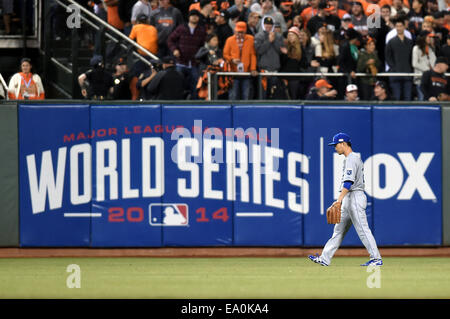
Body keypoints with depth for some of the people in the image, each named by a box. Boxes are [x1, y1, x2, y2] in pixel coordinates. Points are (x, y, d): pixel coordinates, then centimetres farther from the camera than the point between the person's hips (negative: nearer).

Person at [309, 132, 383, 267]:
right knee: (339, 230, 10)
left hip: (355, 197, -11)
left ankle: (376, 258, -7)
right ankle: (325, 259, 11)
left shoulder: (351, 159, -14)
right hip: (349, 200, 11)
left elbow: (349, 182, -24)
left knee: (363, 229, -9)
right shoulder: (355, 158, 19)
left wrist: (339, 199, -30)